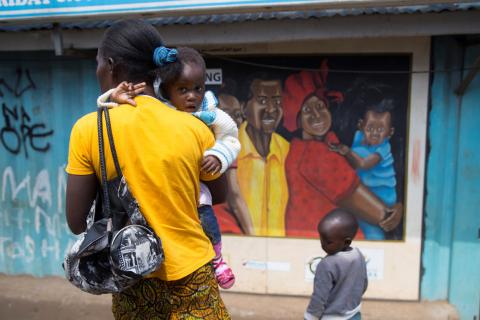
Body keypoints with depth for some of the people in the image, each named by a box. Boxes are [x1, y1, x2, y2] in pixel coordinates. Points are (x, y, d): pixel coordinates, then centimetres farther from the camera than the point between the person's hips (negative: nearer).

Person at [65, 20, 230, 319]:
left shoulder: (88, 128, -13)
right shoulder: (194, 128, -11)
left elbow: (77, 223, -7)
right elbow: (219, 194, 6)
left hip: (133, 281, 1)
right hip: (191, 275, -1)